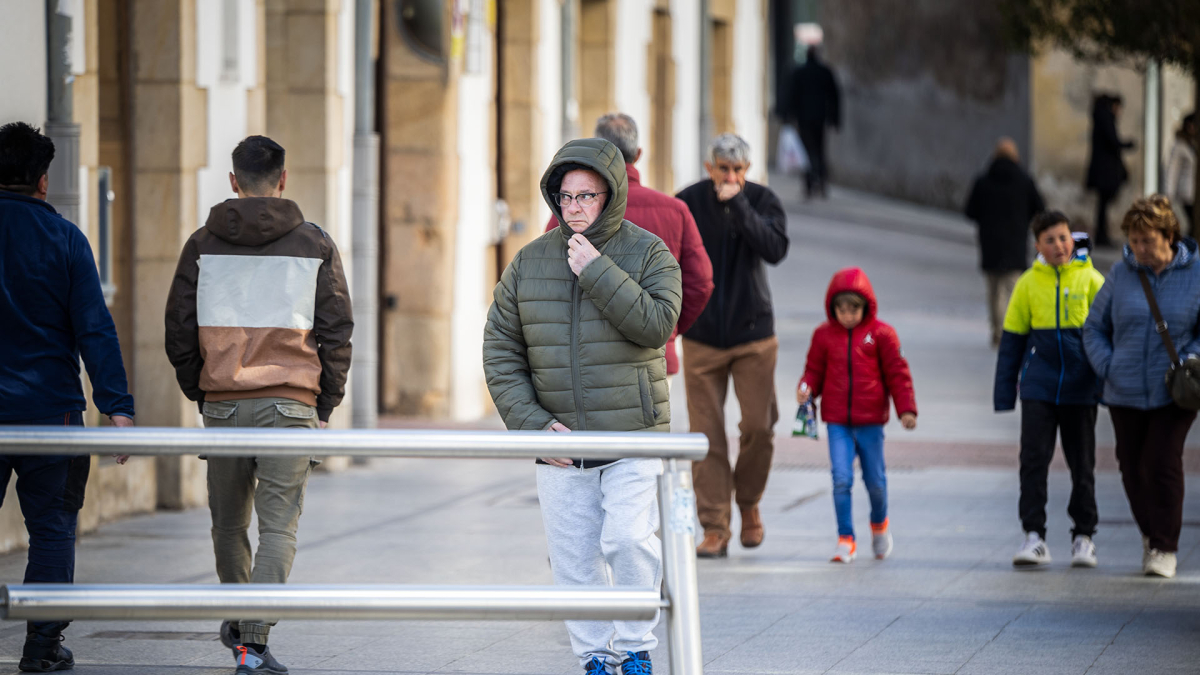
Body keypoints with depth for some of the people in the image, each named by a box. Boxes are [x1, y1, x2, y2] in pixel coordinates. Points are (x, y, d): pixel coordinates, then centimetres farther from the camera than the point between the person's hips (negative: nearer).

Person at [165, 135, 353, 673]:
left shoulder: (203, 244, 3)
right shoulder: (314, 245, 1)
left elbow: (179, 328, 4)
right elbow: (336, 331, 1)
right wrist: (325, 405, 9)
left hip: (222, 402, 2)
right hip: (290, 401, -2)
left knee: (229, 522, 18)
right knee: (278, 526, -3)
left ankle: (237, 625, 35)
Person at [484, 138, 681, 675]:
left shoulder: (649, 253, 0)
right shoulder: (529, 262, 6)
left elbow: (656, 325, -17)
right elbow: (500, 352, 5)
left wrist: (597, 272, -19)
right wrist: (532, 424, -6)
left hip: (633, 435, -3)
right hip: (559, 444, 3)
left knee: (630, 540, -15)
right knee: (574, 559, 3)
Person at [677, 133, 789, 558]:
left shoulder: (762, 201, -4)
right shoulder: (687, 203, -4)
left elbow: (775, 249, -20)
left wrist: (739, 205, -25)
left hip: (753, 335, 0)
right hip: (701, 337, 0)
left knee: (759, 427, -4)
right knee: (706, 435, -3)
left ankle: (749, 503, 23)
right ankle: (714, 528, 1)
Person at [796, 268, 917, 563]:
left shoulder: (881, 334, 0)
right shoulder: (824, 335, 4)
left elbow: (897, 373, 2)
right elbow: (815, 370, 12)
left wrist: (906, 409, -4)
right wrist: (806, 389, -9)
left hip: (870, 421, -1)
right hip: (837, 422, 1)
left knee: (875, 480, 7)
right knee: (841, 479, -9)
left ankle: (879, 524, 36)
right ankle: (846, 539, -1)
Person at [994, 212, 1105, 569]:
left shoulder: (1091, 280, 1)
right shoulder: (1029, 284, 4)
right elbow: (1012, 339, 9)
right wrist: (1004, 393, 7)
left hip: (1079, 389, 0)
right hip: (1038, 388, 0)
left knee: (1082, 464, 8)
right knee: (1033, 460, -7)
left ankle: (1083, 536, 19)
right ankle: (1034, 538, -5)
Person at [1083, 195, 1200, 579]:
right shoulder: (1120, 274, 3)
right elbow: (1094, 327, 12)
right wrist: (1108, 367, -2)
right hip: (1126, 394, 3)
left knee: (1163, 464, -11)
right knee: (1132, 468, 7)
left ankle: (1165, 548, -1)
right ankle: (1150, 534, 29)